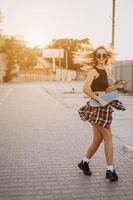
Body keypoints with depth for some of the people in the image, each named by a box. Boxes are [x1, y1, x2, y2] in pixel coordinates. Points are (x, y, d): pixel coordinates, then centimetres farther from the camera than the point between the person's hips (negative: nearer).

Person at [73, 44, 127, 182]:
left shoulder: (105, 70, 15)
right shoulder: (93, 70, -11)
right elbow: (86, 89, -23)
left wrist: (116, 86, 7)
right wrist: (99, 100, -22)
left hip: (103, 106, 8)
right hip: (97, 106, -8)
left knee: (98, 139, 14)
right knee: (108, 137, -5)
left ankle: (84, 163, 30)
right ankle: (110, 170, 4)